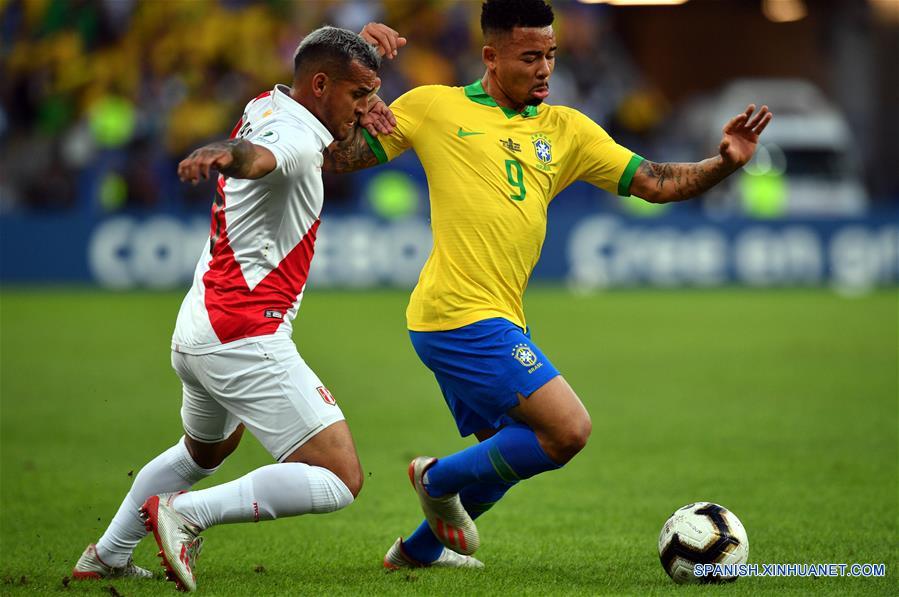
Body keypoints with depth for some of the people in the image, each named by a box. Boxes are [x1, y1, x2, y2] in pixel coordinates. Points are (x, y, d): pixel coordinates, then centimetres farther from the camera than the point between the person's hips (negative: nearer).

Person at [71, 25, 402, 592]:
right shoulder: (296, 137, -16)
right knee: (340, 481, -13)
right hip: (245, 336, -10)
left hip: (196, 332, 10)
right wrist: (223, 155, -64)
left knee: (206, 450, 37)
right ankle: (185, 513, -18)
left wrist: (360, 44, 14)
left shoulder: (265, 107, 12)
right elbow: (255, 156, -39)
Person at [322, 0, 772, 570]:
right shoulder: (434, 107, 1)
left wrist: (724, 162, -8)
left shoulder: (566, 129, 14)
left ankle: (419, 548, 36)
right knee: (569, 429, -15)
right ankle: (441, 478, 3)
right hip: (462, 314, -8)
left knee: (510, 451, 19)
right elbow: (337, 155, 5)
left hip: (500, 319, 8)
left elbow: (656, 183, 9)